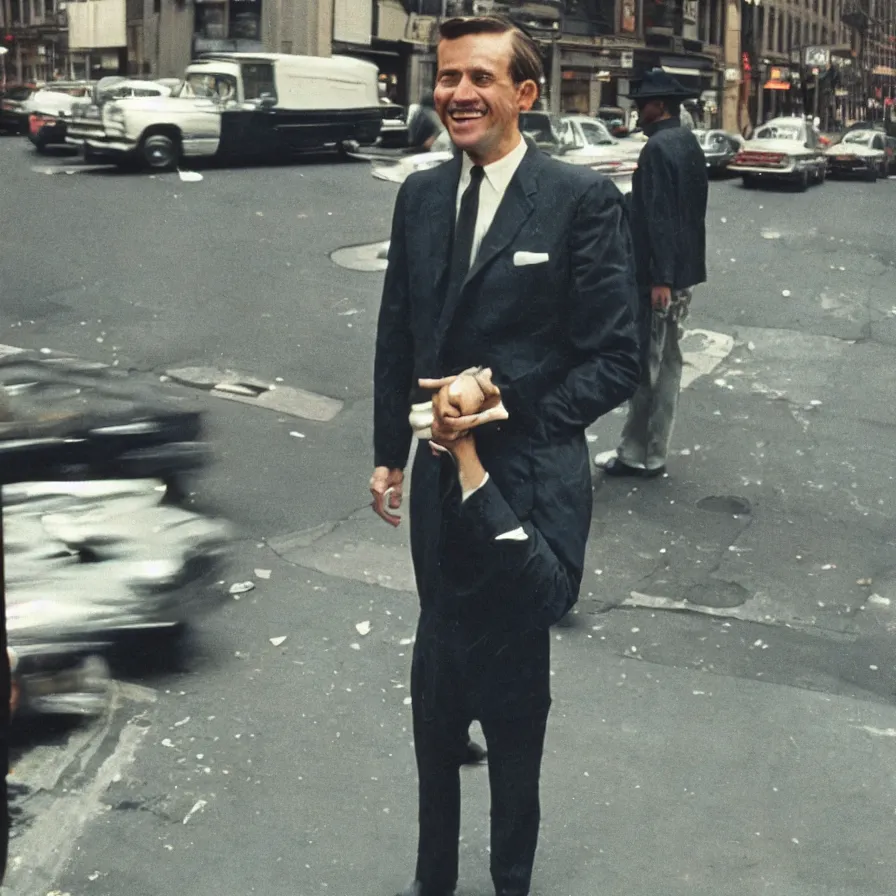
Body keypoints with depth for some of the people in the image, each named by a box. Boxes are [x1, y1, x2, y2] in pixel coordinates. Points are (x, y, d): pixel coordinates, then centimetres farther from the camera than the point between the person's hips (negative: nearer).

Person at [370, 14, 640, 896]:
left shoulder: (582, 198, -11)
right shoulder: (420, 196, 6)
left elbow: (615, 361, -11)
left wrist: (502, 401, -18)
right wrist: (389, 451, 12)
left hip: (528, 485, -4)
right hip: (443, 475, 5)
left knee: (512, 698, 10)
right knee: (438, 689, 16)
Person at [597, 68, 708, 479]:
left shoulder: (658, 148, -16)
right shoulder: (689, 144, 13)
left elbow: (659, 217, -22)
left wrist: (660, 278, -23)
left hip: (658, 275, -10)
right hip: (682, 271, 10)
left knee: (645, 366, -4)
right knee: (666, 361, 13)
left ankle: (636, 453, 2)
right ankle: (652, 452, 21)